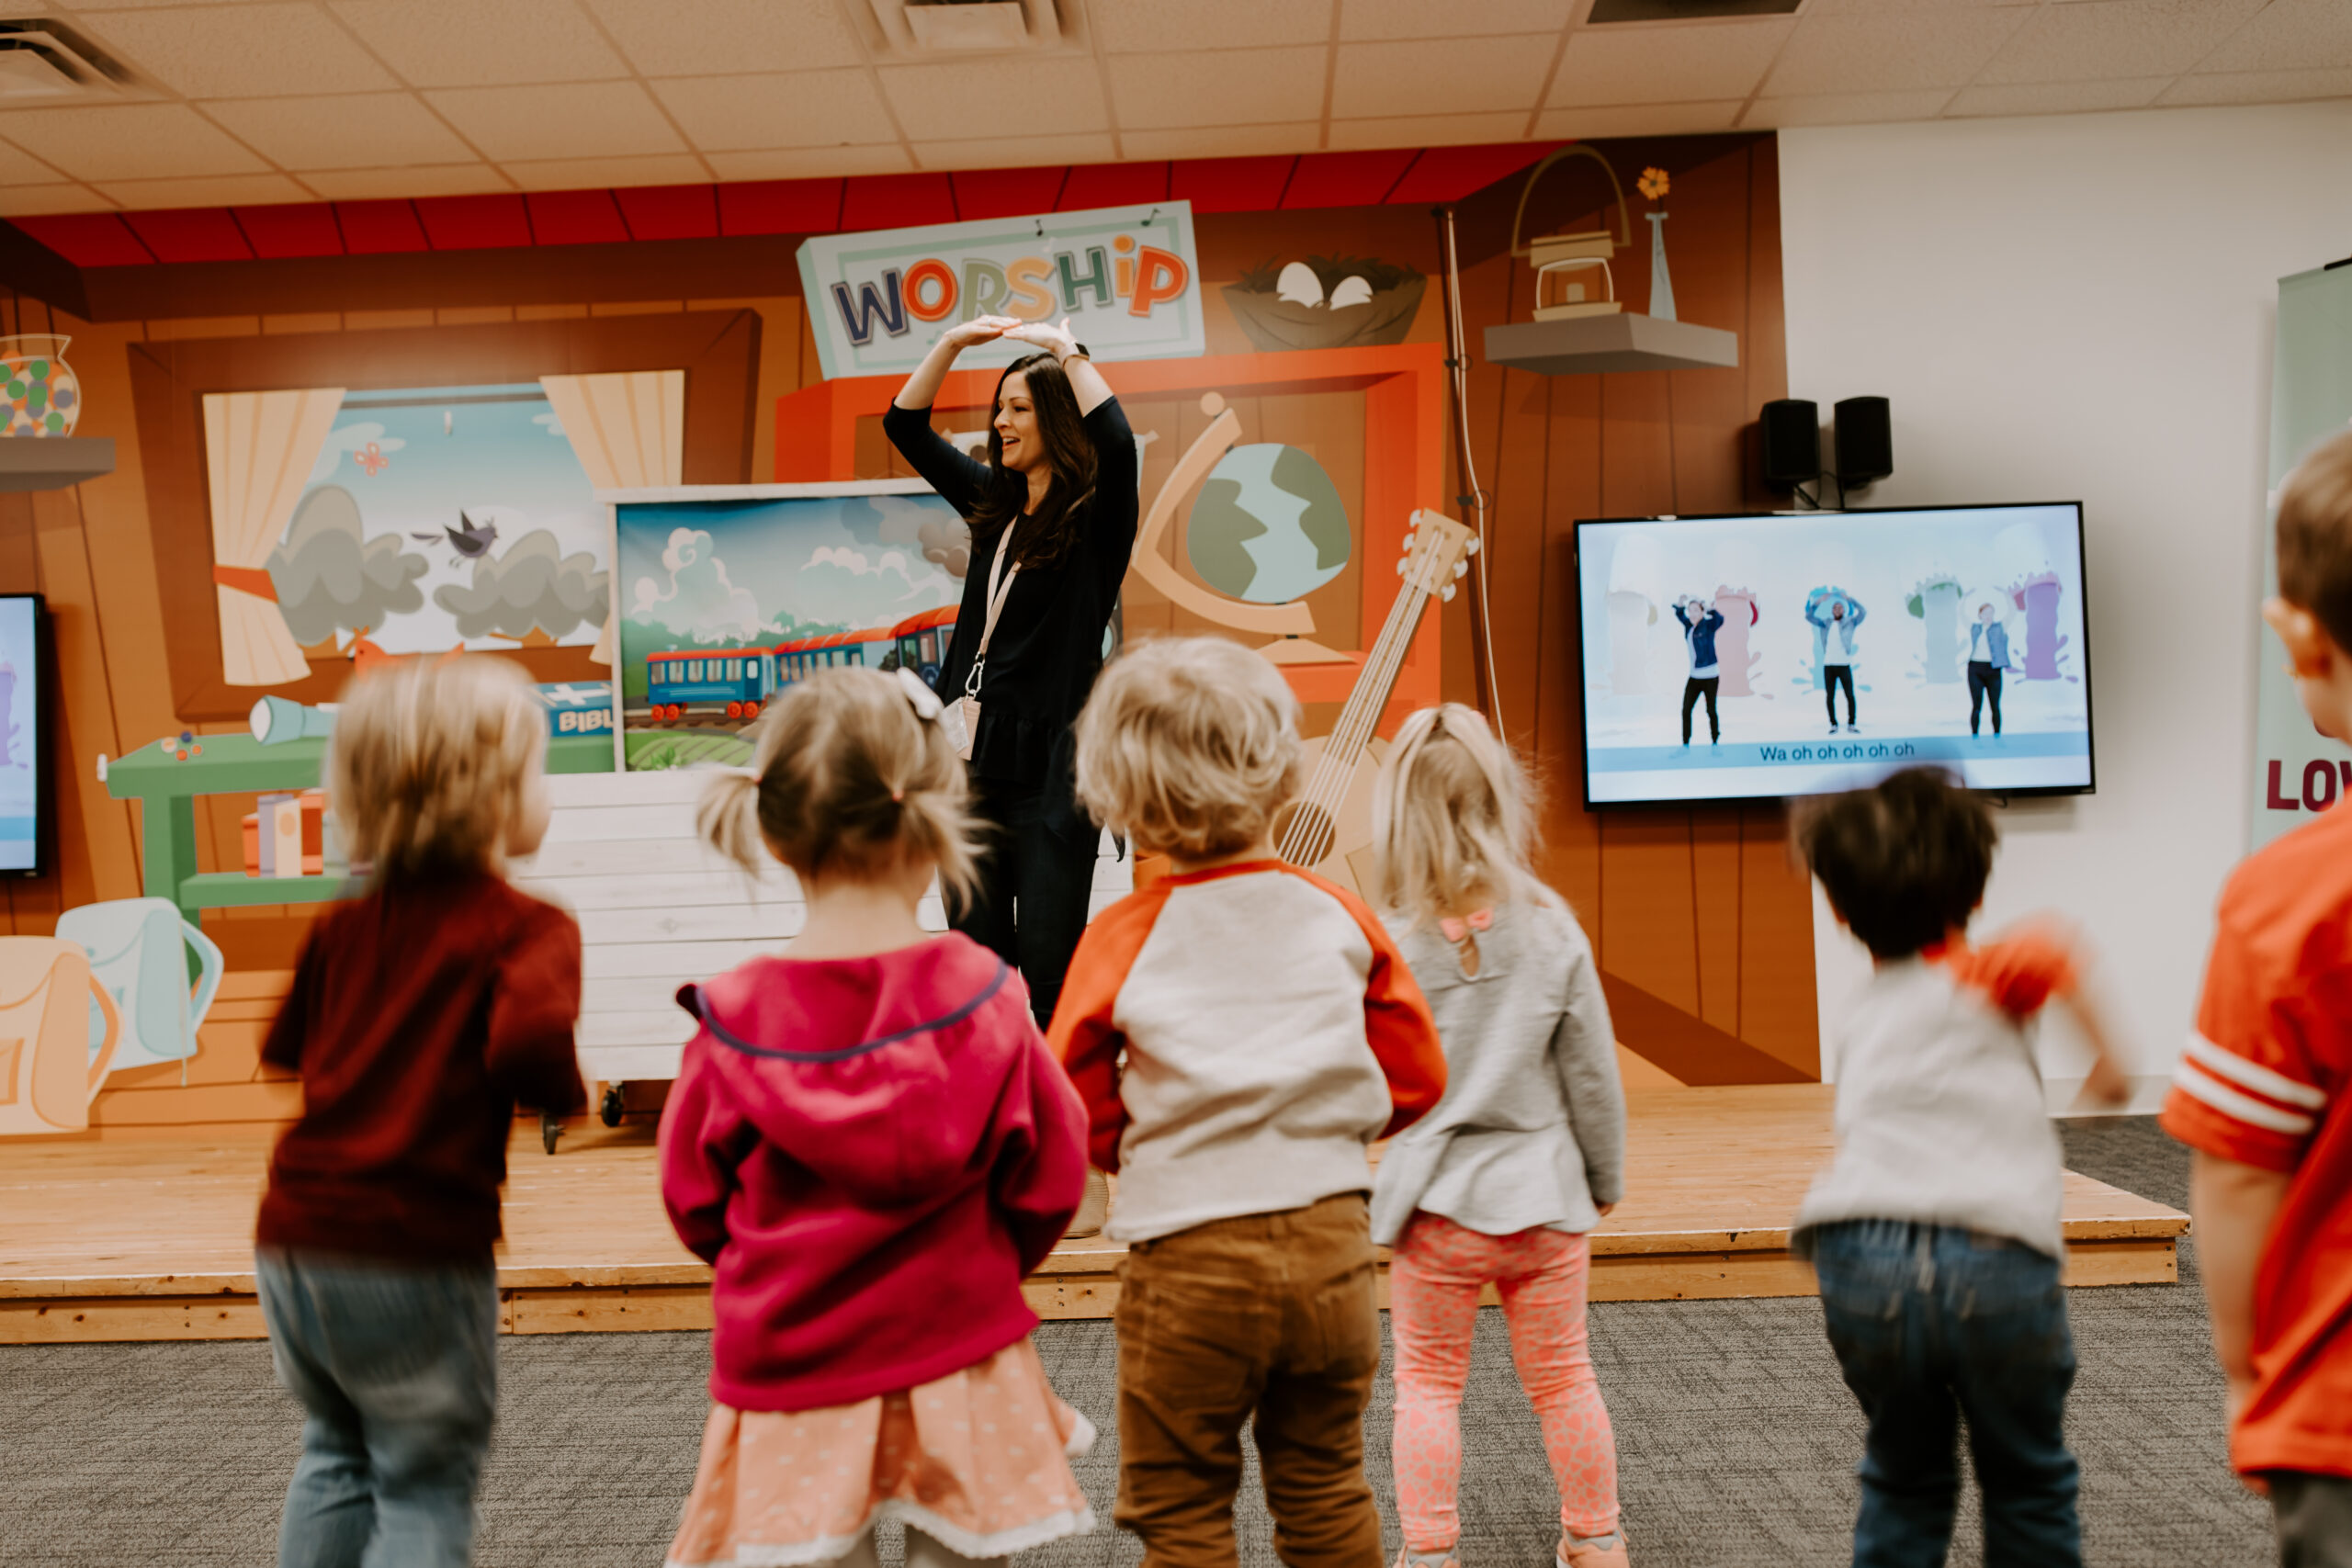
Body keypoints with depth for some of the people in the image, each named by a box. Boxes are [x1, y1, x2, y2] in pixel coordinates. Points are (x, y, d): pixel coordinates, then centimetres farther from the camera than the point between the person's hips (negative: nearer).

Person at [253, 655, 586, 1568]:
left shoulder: (346, 922, 8)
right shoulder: (526, 928, -12)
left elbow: (285, 1047, 18)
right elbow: (529, 1041, -29)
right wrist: (568, 1094, -9)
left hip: (295, 1232, 6)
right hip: (415, 1258, -6)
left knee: (338, 1453, 27)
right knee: (425, 1484, 11)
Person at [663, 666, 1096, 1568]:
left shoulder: (734, 1021, -13)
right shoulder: (985, 998, -13)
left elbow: (695, 1204, 0)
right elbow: (1049, 1184, -4)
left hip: (791, 1368, 0)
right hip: (957, 1359, 0)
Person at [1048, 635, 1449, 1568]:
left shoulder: (1124, 938, -9)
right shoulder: (1339, 915, -2)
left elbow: (1077, 1118, -6)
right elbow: (1416, 1079, 2)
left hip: (1190, 1262, -3)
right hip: (1333, 1245, 4)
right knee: (1325, 1487, 20)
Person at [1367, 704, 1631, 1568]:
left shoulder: (1387, 944, -15)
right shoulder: (1553, 931, -9)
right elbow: (1593, 1078, -2)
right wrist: (1604, 1181, 12)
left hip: (1439, 1204, -2)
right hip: (1544, 1195, 2)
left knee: (1428, 1382, 13)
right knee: (1562, 1377, 17)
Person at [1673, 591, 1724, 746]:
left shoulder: (1709, 625, -11)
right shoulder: (1689, 625, 6)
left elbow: (1720, 619, -32)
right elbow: (1679, 614, 24)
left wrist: (1710, 608, -49)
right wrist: (1680, 603, 3)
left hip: (1710, 676, -6)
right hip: (1694, 676, 6)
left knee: (1711, 711, 3)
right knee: (1686, 710, 3)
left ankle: (1715, 742, 16)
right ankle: (1685, 744, 9)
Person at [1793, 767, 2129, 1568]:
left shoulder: (1865, 1014, 23)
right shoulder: (1975, 980, 8)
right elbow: (2052, 950, -12)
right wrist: (2106, 1053, -2)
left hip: (1859, 1261, 3)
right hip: (1996, 1264, -3)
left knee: (1904, 1480, 23)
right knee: (2028, 1485, 20)